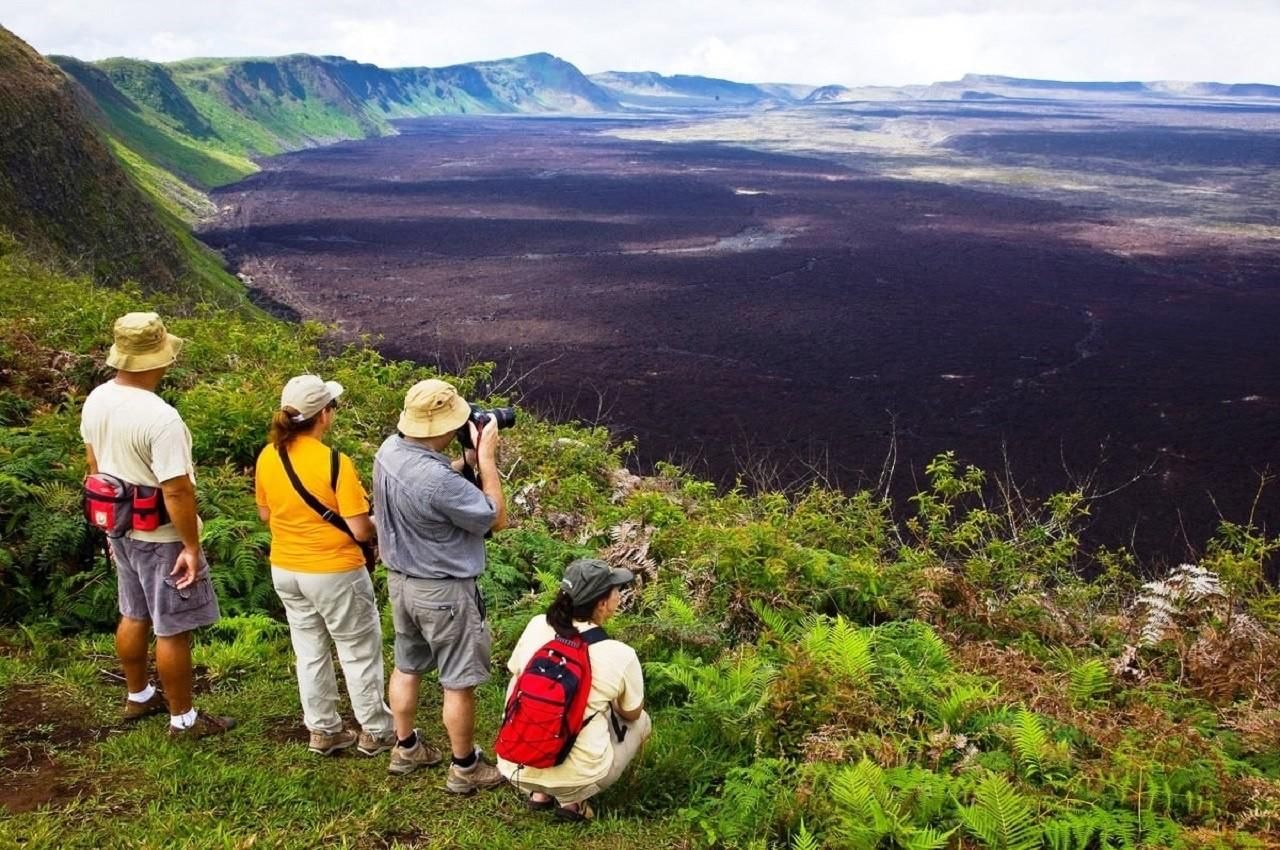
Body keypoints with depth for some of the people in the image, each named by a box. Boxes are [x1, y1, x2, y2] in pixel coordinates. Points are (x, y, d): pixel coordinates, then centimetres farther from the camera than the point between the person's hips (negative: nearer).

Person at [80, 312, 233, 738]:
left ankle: (138, 697, 42)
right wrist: (191, 546, -17)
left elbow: (95, 468, 10)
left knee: (134, 616, 24)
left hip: (121, 528, 8)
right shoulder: (160, 418, -29)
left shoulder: (96, 400, -2)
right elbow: (177, 492, -27)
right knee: (173, 629, 6)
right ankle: (183, 719, 19)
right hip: (161, 537, -8)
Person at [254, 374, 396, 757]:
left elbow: (265, 514, 10)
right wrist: (378, 527, 0)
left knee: (310, 652, 19)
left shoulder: (268, 457, -5)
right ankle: (375, 732, 23)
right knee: (359, 652, 11)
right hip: (335, 572, -6)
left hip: (285, 570, 6)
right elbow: (360, 530, -21)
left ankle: (323, 730, 31)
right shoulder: (335, 462, -24)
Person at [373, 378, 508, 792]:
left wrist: (467, 458, -1)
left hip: (401, 580, 8)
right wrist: (487, 458, -16)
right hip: (443, 591, -8)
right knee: (458, 682, 9)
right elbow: (497, 519, -20)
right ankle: (465, 768, 25)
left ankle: (406, 748, 41)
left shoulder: (389, 449, -9)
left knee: (407, 667, 24)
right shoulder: (439, 481, -34)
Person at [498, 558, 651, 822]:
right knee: (641, 722, 21)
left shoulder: (537, 625, -4)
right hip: (574, 775, -4)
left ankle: (540, 793, 19)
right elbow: (631, 714, 6)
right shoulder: (620, 656, -13)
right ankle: (572, 799, 7)